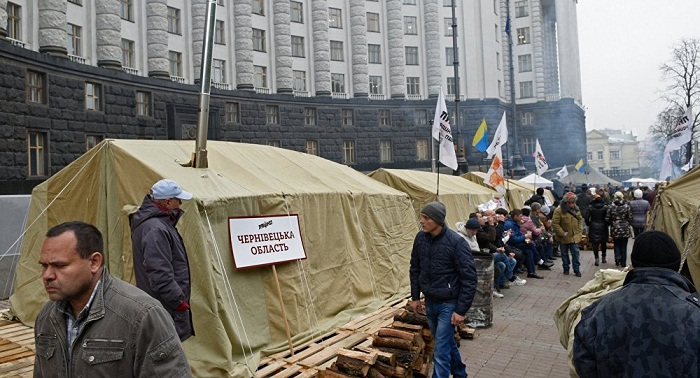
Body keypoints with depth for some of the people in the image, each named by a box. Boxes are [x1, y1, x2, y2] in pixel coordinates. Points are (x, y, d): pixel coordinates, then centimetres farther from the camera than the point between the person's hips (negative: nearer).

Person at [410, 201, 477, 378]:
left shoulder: (456, 242, -22)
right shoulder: (420, 238, -4)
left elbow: (469, 279, -18)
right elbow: (415, 269, 10)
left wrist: (461, 310, -18)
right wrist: (415, 297, 9)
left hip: (448, 303, -6)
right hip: (429, 302, 6)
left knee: (441, 351, -5)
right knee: (448, 343, 24)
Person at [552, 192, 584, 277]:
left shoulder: (576, 209, -1)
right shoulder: (559, 210, -19)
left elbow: (580, 219, 16)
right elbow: (554, 223, -19)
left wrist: (579, 229, 5)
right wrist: (562, 233, -18)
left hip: (575, 236, 3)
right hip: (564, 237, -3)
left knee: (575, 253, 2)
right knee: (564, 253, 11)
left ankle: (577, 269, 10)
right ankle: (566, 269, 25)